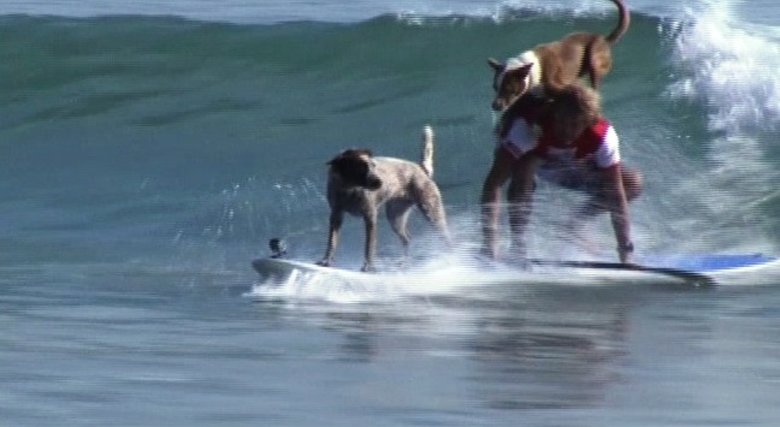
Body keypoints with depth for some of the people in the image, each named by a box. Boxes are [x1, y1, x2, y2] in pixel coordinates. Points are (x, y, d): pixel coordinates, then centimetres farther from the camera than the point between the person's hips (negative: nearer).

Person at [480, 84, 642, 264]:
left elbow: (616, 196, -31)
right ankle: (516, 241, -28)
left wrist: (626, 255, -34)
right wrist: (489, 242, -51)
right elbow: (494, 183, -44)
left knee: (633, 183, -15)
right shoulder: (530, 126, -41)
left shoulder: (603, 135, -34)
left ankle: (574, 225, 2)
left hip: (575, 166, 3)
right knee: (525, 165, -40)